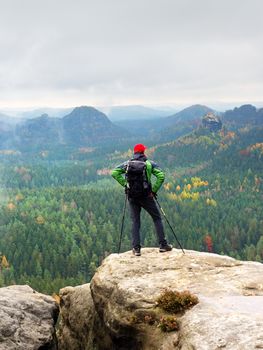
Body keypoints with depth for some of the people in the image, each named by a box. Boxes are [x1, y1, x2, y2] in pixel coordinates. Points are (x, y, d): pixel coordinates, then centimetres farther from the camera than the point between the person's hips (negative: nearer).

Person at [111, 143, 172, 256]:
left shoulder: (127, 163, 5)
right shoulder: (149, 163, -1)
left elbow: (114, 173, -2)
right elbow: (161, 176, -12)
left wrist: (125, 183, 0)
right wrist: (154, 190, -4)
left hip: (132, 197, 2)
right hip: (146, 196, -2)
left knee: (135, 222, 10)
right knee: (157, 218, 11)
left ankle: (136, 248, 4)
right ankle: (163, 245, 10)